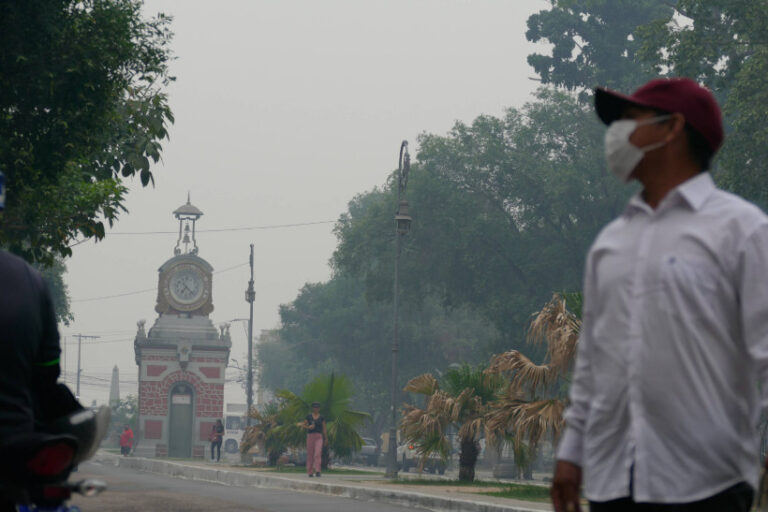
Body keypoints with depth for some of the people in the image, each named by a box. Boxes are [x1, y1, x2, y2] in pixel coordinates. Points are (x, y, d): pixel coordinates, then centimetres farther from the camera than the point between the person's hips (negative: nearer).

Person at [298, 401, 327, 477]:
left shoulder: (321, 418, 6)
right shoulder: (308, 416, 4)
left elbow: (324, 429, 7)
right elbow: (303, 425, 4)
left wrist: (326, 439, 4)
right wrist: (308, 427, -17)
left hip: (319, 437, 0)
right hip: (310, 436, 0)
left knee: (318, 454, -18)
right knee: (310, 454, 4)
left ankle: (317, 472, -23)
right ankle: (310, 472, 16)